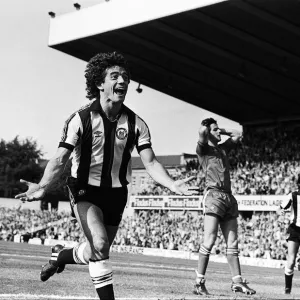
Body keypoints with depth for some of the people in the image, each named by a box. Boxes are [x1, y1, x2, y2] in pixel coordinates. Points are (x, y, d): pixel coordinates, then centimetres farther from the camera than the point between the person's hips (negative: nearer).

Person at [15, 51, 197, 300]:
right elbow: (60, 160, -17)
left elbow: (150, 162, -10)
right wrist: (43, 187, -36)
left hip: (116, 193, 4)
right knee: (99, 245, -26)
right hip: (86, 189, -4)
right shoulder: (81, 119, -13)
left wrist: (172, 184, -30)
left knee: (99, 253, 14)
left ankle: (61, 255, 45)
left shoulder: (135, 123, -6)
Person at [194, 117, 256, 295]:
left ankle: (237, 281, 7)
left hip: (229, 197, 7)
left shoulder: (223, 148, 24)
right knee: (209, 241, -13)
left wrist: (223, 131, 26)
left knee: (232, 244, 5)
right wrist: (208, 128, 7)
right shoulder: (203, 149, 4)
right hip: (214, 195, -7)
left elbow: (238, 135, 36)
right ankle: (199, 283, -10)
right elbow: (202, 131, -15)